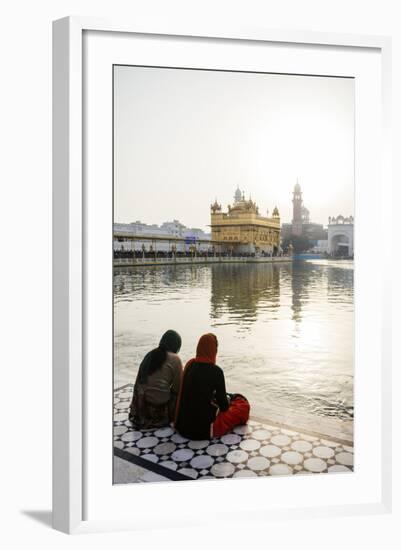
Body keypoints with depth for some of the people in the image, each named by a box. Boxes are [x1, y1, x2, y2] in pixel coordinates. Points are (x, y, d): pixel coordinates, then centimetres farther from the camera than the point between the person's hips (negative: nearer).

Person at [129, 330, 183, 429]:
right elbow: (178, 386, -5)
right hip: (160, 403, -6)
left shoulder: (150, 354, 8)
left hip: (141, 403, 6)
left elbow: (140, 379, 14)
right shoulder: (175, 359, -10)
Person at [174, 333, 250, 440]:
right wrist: (228, 399, 12)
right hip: (204, 429, -6)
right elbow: (224, 406, -9)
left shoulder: (190, 364, -1)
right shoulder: (215, 371, -18)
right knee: (243, 405, 10)